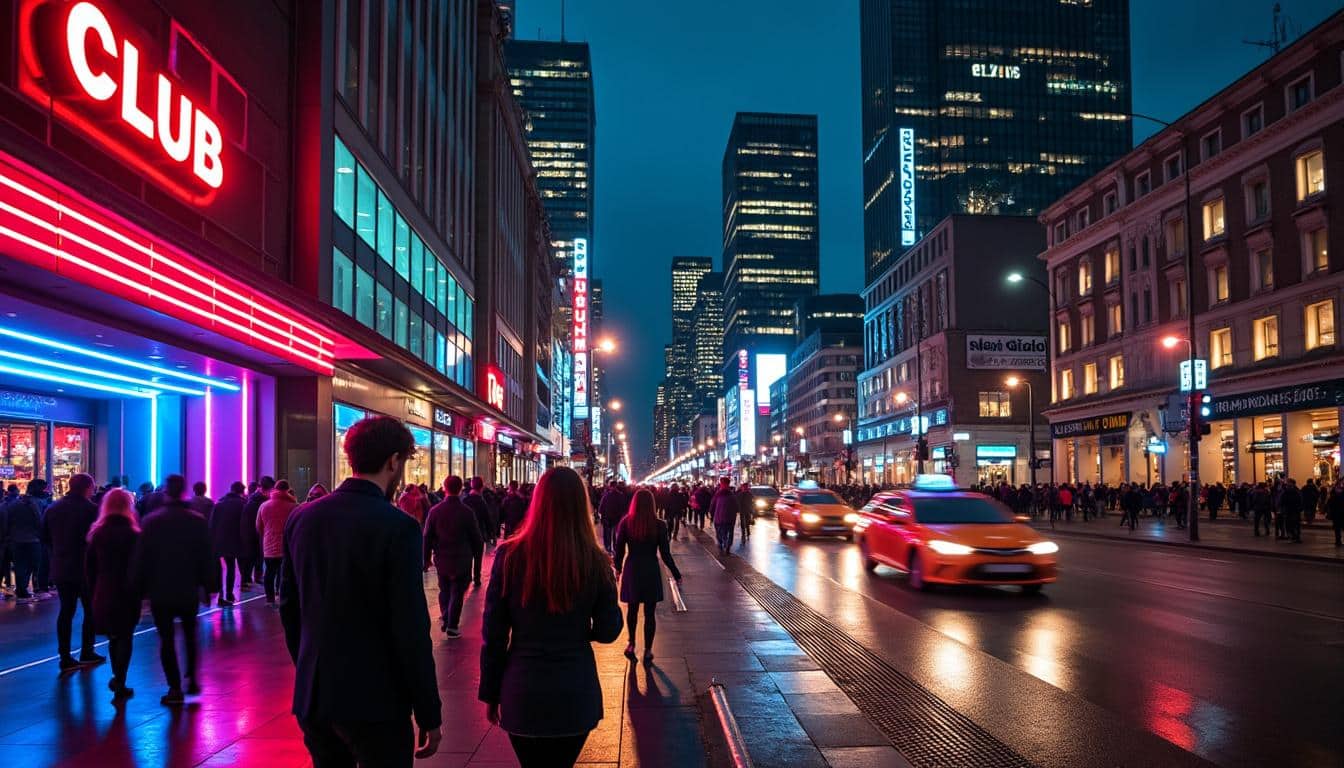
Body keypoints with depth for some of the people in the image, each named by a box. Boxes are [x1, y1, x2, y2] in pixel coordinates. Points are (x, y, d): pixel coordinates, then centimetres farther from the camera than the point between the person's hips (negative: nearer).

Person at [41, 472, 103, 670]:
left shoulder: (52, 508, 5)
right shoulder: (91, 509, -15)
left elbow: (45, 537, 10)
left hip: (61, 568, 5)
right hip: (85, 567, -5)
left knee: (66, 611, 9)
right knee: (90, 610, 8)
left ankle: (65, 657, 7)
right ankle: (86, 653, 10)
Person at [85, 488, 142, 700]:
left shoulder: (98, 533, 2)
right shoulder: (133, 534, -9)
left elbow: (89, 565, 5)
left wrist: (93, 591, 13)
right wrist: (140, 590, -1)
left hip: (103, 593, 4)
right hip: (127, 594, -4)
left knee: (113, 637, 18)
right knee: (125, 637, 4)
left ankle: (117, 678, 28)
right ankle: (119, 685, 1)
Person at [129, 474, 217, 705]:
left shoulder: (151, 521, -6)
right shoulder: (198, 521, -4)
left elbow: (140, 558, -4)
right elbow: (207, 558, -1)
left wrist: (139, 588, 4)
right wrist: (209, 586, 7)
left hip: (160, 591, -1)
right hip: (189, 591, 1)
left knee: (166, 638, 3)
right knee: (190, 634, 19)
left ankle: (175, 687, 0)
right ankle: (191, 679, 15)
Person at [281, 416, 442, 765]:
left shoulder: (301, 517, 2)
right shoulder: (397, 527, -16)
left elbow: (289, 608, 10)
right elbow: (411, 630, -17)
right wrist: (429, 715, -9)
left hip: (312, 697, 6)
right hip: (375, 702, -6)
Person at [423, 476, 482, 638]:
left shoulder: (435, 510, -7)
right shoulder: (467, 512, -13)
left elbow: (427, 537, -3)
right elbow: (476, 538, -6)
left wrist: (426, 558, 7)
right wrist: (472, 553, 12)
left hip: (441, 559, 2)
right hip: (461, 559, -2)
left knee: (444, 590, 22)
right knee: (457, 593, 7)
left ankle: (444, 619, 20)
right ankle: (452, 626, 9)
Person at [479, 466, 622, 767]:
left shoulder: (509, 556, -11)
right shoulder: (596, 562, -10)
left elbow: (494, 634, -6)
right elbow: (608, 632, -3)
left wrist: (490, 694, 6)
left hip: (522, 691, 0)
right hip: (575, 693, 0)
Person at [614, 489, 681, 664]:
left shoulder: (625, 522, -8)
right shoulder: (659, 525, -10)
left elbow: (619, 549, -1)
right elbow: (665, 554, -7)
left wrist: (618, 567, 17)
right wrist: (676, 574, 5)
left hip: (631, 569, 1)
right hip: (651, 570, -1)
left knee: (632, 609, 20)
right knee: (649, 613, 8)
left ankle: (632, 645, 30)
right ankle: (647, 651, 14)